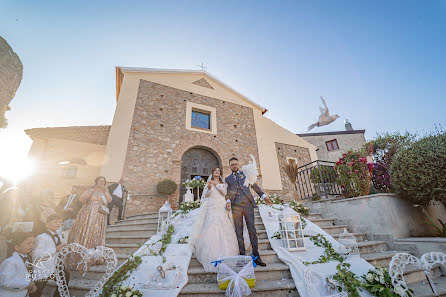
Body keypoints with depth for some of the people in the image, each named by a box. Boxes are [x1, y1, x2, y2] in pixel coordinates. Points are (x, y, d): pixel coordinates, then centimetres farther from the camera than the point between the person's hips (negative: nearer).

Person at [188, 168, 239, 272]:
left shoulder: (223, 183, 19)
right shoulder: (209, 183, 15)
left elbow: (224, 193, 2)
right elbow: (205, 195, 7)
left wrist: (216, 184, -8)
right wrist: (209, 188, -13)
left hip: (221, 208, 1)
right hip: (211, 207, -1)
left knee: (223, 230, -8)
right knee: (211, 230, -10)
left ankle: (225, 258, 0)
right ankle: (212, 259, -3)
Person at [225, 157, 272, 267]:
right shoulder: (228, 179, 17)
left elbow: (254, 185, 14)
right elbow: (228, 192, 12)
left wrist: (264, 196, 6)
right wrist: (228, 201, -8)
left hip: (248, 204, 0)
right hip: (236, 206, 1)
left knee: (252, 229, -2)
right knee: (239, 231, 2)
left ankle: (256, 256, 5)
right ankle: (242, 255, 11)